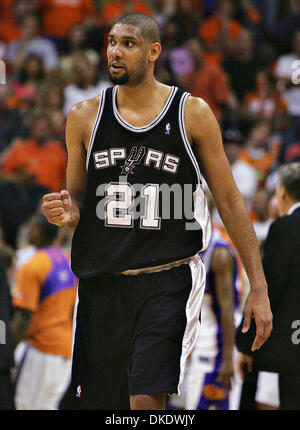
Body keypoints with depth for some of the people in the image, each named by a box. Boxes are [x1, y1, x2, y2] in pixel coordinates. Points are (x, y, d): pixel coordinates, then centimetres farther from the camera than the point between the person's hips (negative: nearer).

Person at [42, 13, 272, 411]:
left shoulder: (192, 114, 0)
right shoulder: (85, 117, 7)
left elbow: (230, 201, 3)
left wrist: (259, 288, -1)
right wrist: (65, 214, -10)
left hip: (169, 281, -3)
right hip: (103, 284, 3)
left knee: (147, 399, -19)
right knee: (100, 402, 6)